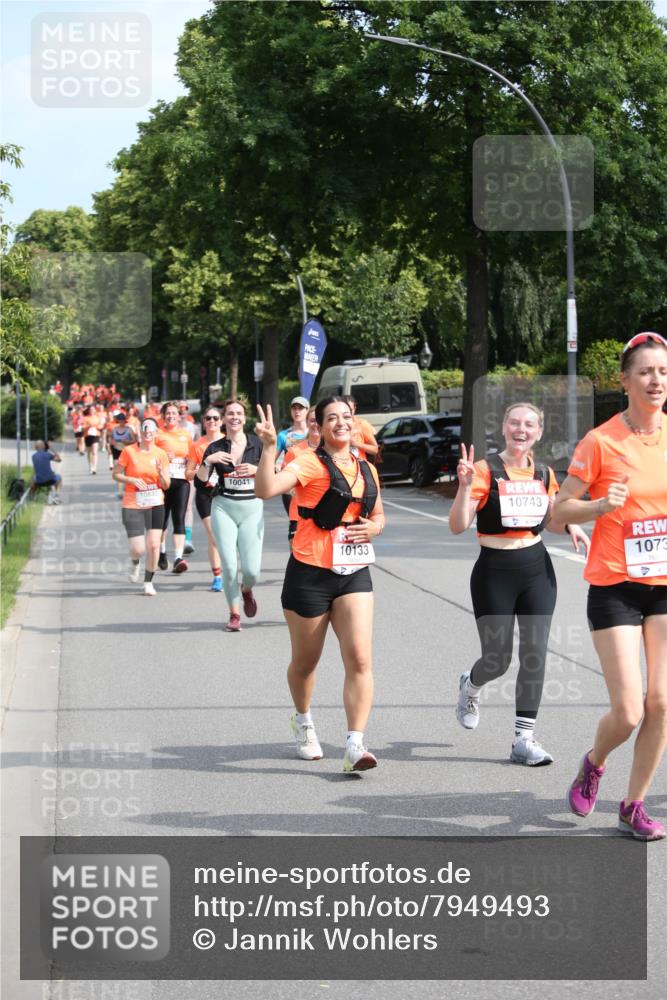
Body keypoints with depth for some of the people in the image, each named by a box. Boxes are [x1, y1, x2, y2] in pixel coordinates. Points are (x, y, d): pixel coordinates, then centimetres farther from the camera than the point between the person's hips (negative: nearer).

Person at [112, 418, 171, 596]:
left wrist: (161, 472, -15)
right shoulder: (129, 451, -3)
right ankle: (135, 563, 29)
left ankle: (149, 582, 14)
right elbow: (116, 474, 3)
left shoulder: (161, 454, 2)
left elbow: (166, 486, 4)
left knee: (153, 545, -5)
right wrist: (132, 480, -13)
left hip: (156, 506, 2)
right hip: (132, 506, -2)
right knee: (138, 549, -8)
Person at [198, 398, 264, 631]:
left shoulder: (256, 444, 2)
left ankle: (247, 591, 28)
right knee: (229, 565, -6)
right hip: (224, 507, 0)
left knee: (251, 569, -7)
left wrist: (256, 469, -12)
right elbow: (202, 478, 1)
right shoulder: (215, 448, 4)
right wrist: (208, 460, -16)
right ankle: (234, 614, 10)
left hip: (252, 507, 0)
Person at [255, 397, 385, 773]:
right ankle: (303, 721, 42)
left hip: (355, 573, 4)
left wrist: (374, 528, 3)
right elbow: (267, 489, -26)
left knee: (360, 658, -13)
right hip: (310, 574, -4)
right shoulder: (310, 464, -9)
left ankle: (355, 745, -15)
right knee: (306, 661, 13)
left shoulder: (367, 470, 10)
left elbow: (378, 515, 25)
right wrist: (269, 447, -37)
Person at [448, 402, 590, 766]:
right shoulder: (486, 470, -9)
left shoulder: (544, 474, 6)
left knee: (534, 654, -4)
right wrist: (465, 486, -29)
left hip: (536, 570, 4)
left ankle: (524, 739, 2)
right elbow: (458, 526, -14)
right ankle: (470, 686, 39)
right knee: (498, 659, 2)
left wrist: (570, 527, 1)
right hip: (494, 572, -4)